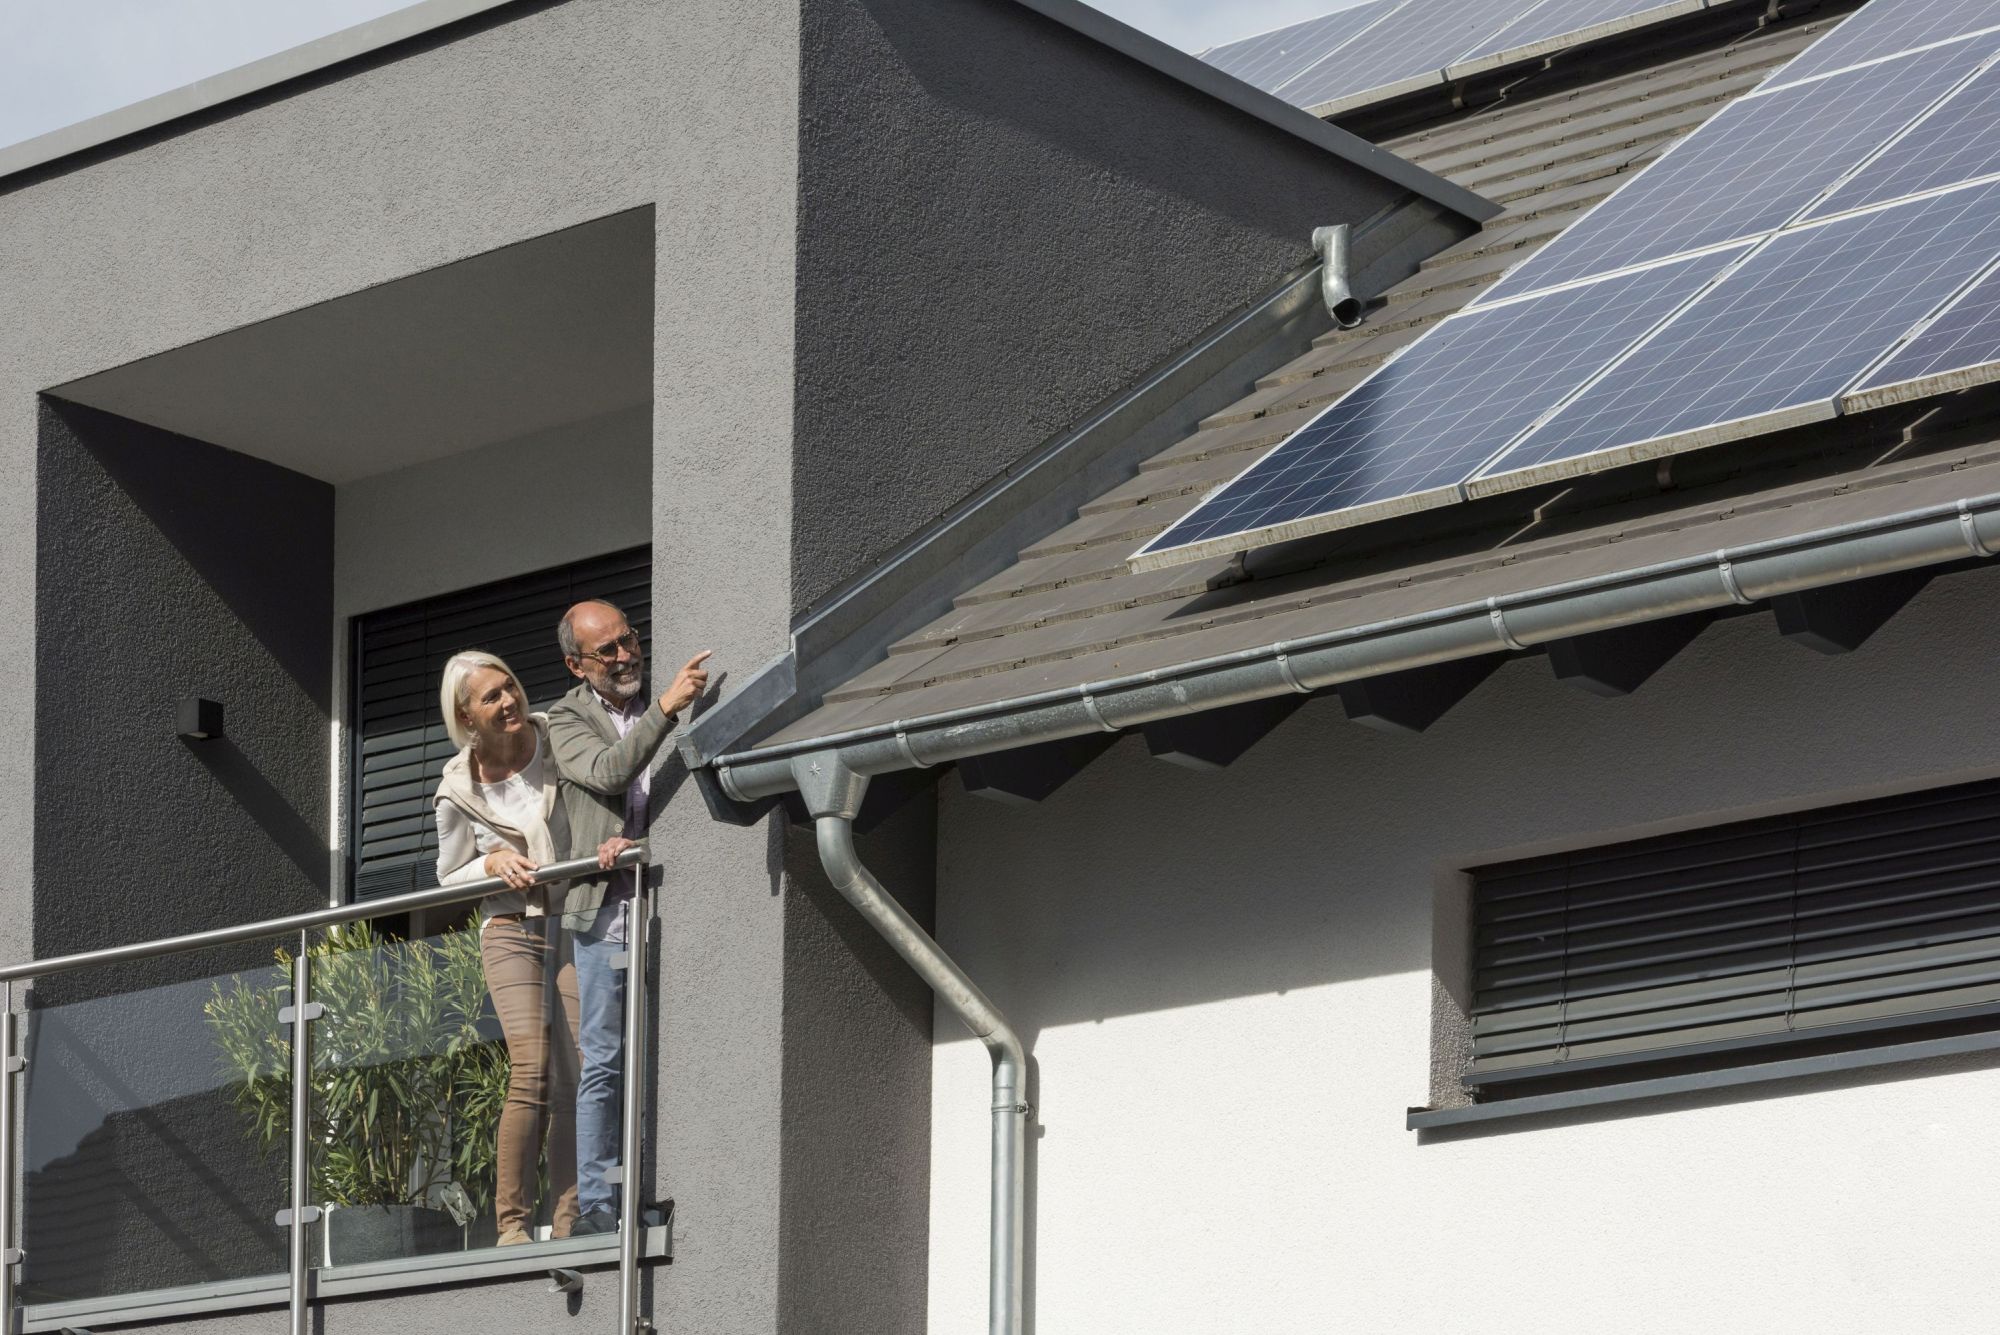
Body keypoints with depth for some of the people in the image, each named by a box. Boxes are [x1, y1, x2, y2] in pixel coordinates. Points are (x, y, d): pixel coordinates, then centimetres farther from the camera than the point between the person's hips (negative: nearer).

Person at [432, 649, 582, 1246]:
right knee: (532, 1070, -19)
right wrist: (493, 864, -11)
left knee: (578, 1079, -9)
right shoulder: (460, 793, -2)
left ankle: (567, 1227, -6)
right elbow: (450, 880, 10)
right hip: (511, 931, -1)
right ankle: (511, 1222, -14)